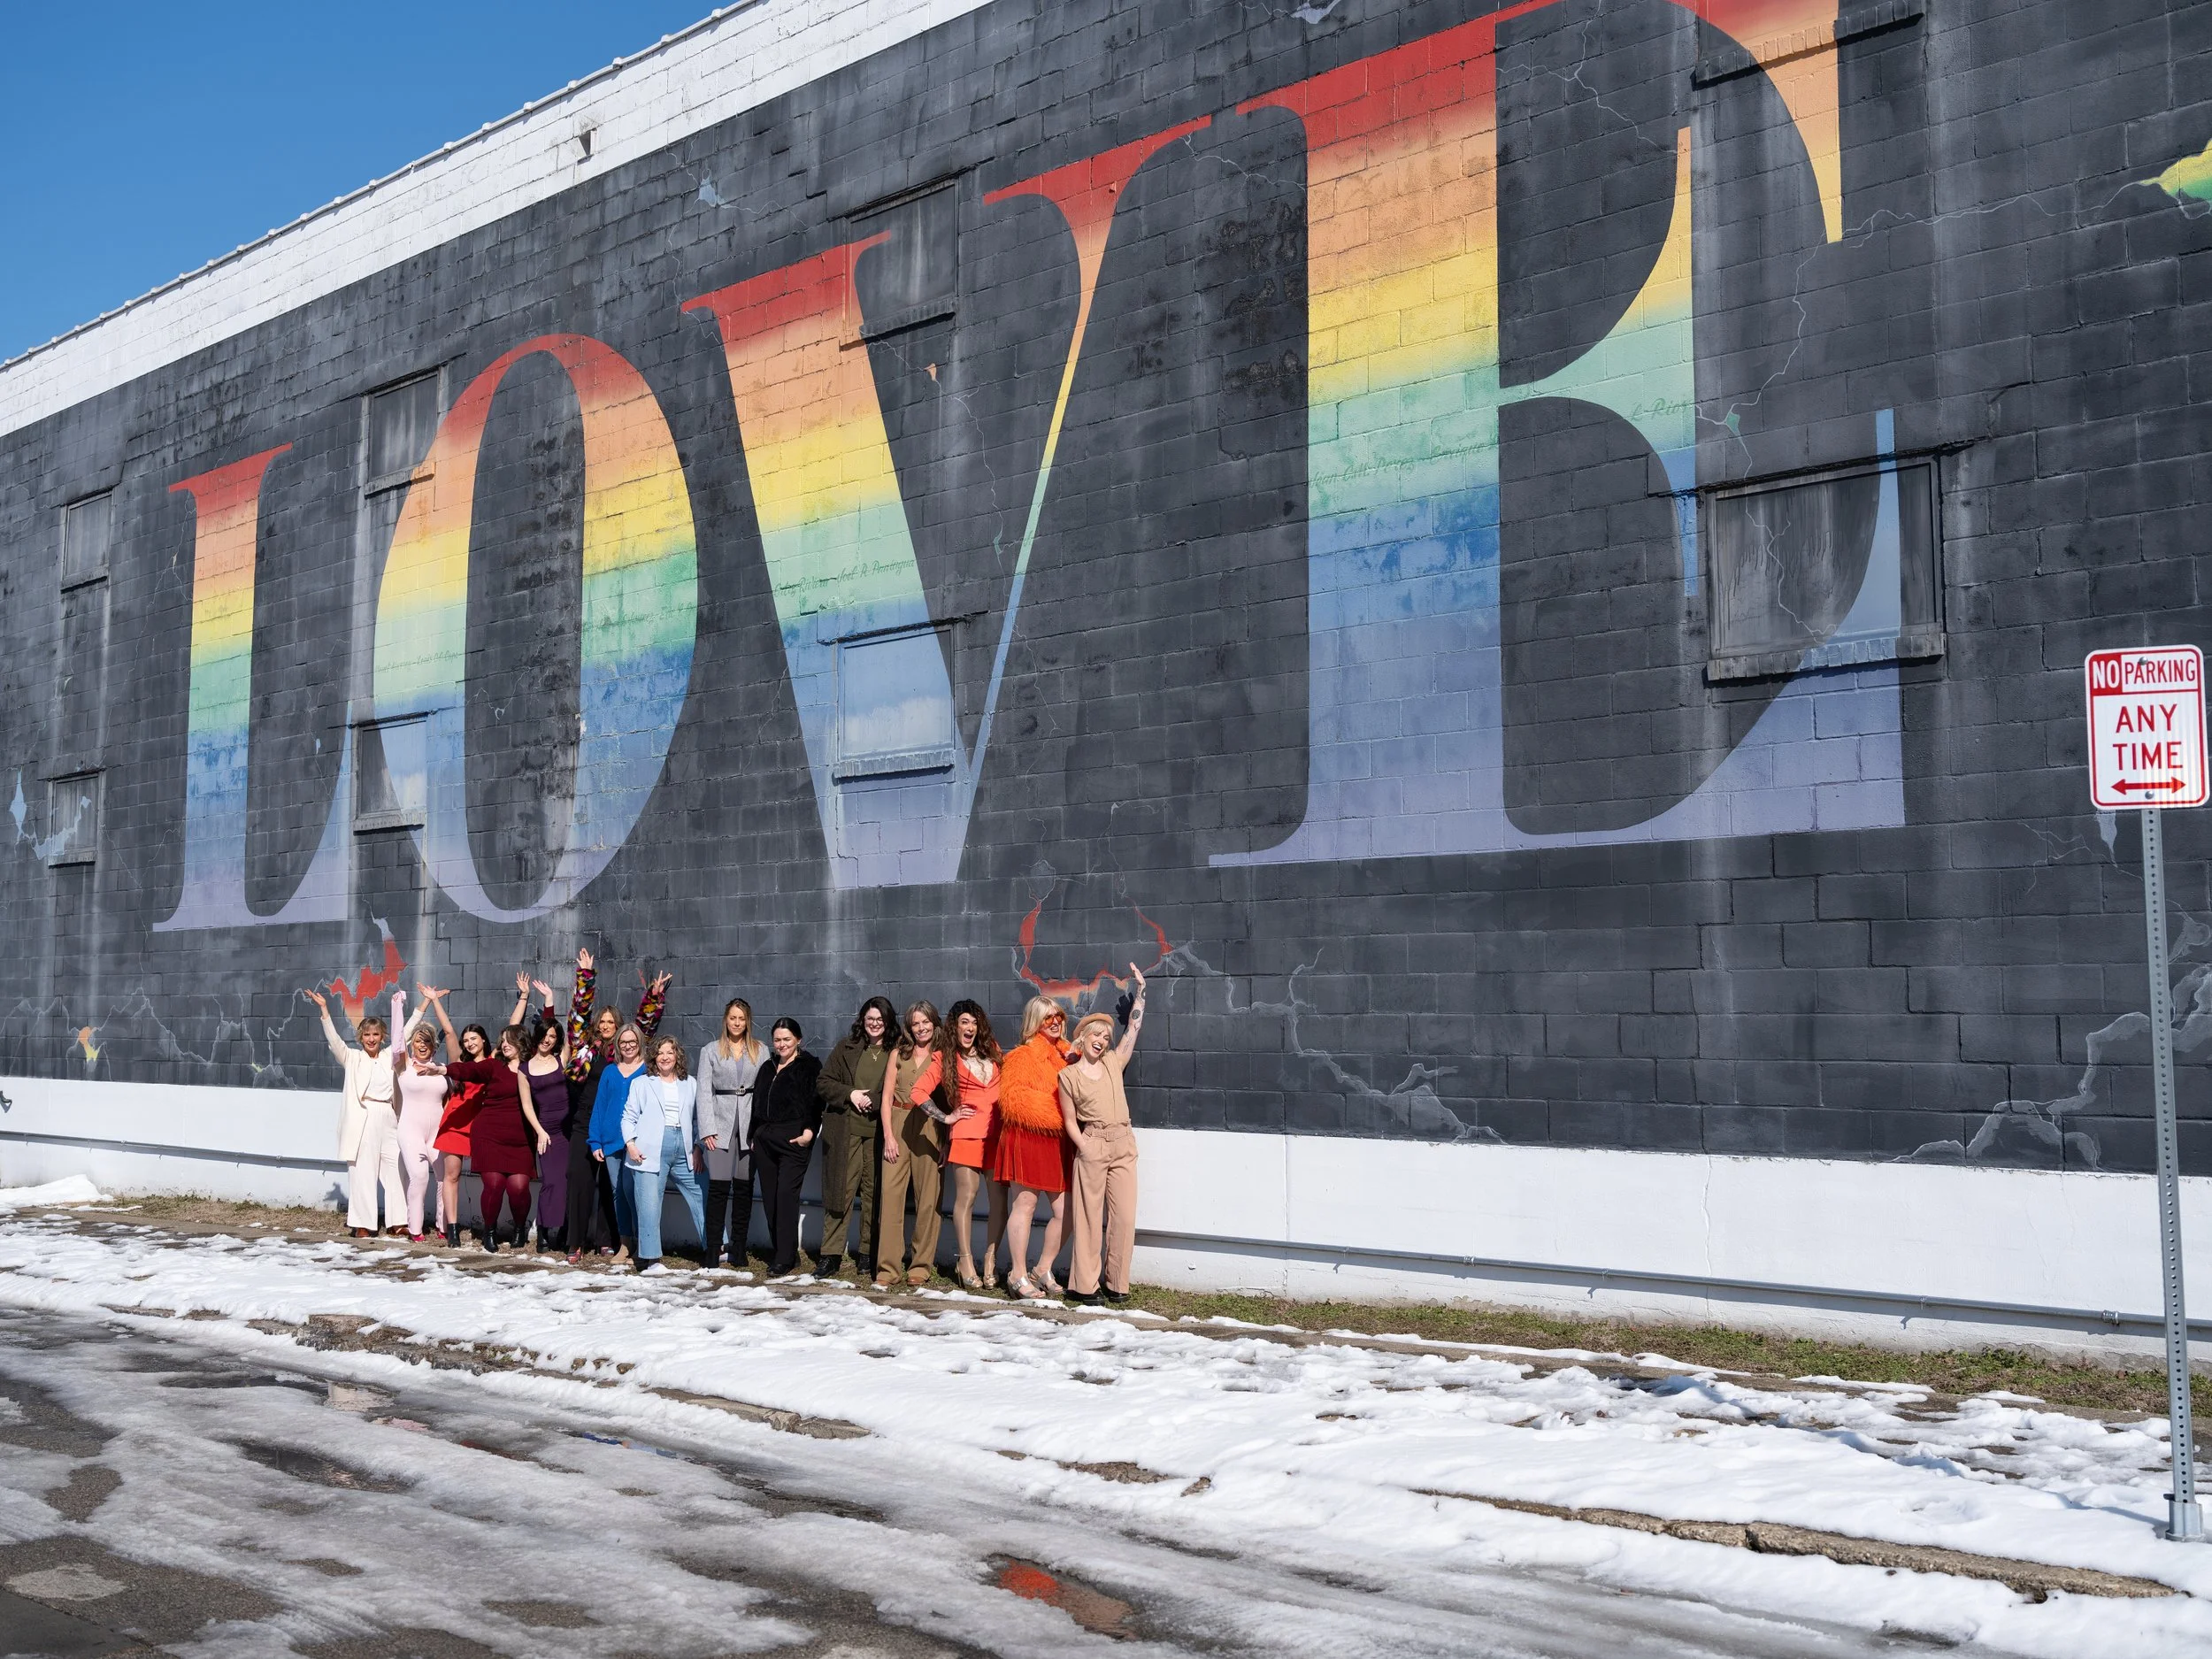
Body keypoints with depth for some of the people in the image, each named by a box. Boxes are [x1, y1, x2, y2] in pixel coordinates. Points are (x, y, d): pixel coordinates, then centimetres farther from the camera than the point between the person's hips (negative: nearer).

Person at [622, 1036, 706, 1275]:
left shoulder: (690, 1084, 15)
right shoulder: (642, 1084, 9)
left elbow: (696, 1118, 16)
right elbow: (629, 1116, 6)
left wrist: (697, 1148, 8)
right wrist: (630, 1143, -7)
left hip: (683, 1151, 3)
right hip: (650, 1152, -3)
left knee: (701, 1197, 3)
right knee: (649, 1204, -5)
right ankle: (650, 1260, 0)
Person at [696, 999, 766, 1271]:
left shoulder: (761, 1050, 10)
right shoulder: (710, 1051, 9)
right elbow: (704, 1092, 3)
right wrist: (707, 1130, -7)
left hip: (750, 1125, 1)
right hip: (721, 1124, -1)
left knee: (744, 1187, 4)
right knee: (718, 1186, -10)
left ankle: (739, 1248, 11)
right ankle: (712, 1248, -7)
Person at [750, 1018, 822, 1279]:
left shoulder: (809, 1066, 0)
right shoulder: (768, 1068, 20)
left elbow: (816, 1101, -10)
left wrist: (809, 1131, -21)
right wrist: (755, 1136, 17)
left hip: (794, 1139, -7)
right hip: (766, 1139, 7)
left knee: (786, 1194, -14)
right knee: (769, 1196, 4)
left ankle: (785, 1260, -15)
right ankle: (779, 1253, 12)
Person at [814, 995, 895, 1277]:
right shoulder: (847, 1048, 11)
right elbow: (824, 1082, 10)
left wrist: (874, 1101, -11)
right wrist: (850, 1094, -6)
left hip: (878, 1133, -1)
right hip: (844, 1131, 1)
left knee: (874, 1192, 2)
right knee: (840, 1190, -1)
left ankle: (868, 1253, 12)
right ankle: (831, 1255, 2)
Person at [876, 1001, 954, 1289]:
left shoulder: (942, 1057, 7)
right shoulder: (899, 1054, 11)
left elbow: (950, 1098, 4)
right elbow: (887, 1097, 8)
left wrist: (946, 1119, -9)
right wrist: (888, 1135, -1)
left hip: (929, 1128, -1)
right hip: (897, 1126, 1)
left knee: (928, 1197, -3)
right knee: (891, 1194, -7)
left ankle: (921, 1266, 5)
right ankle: (889, 1268, -7)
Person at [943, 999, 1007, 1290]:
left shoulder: (992, 1050, 15)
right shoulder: (947, 1058, 3)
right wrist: (947, 1117, -3)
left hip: (997, 1133, 4)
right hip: (967, 1133, -3)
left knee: (1000, 1197, -2)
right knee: (966, 1197, -4)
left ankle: (990, 1260, 6)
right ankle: (965, 1262, 2)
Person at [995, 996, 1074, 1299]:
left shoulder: (1066, 1055, 14)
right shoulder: (1023, 1056, -4)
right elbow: (1013, 1098, -13)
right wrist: (1055, 1113, -13)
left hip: (1058, 1143, 6)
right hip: (1027, 1138, -6)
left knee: (1064, 1211, 4)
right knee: (1024, 1205, -1)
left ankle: (1044, 1270, 19)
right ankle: (1019, 1275, 7)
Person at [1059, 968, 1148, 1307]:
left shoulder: (1113, 1063, 12)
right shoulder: (1069, 1076, 3)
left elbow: (1134, 1027, 11)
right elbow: (1070, 1120, 1)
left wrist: (1140, 988, 10)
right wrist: (1085, 1148, -11)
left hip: (1124, 1145, 4)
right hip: (1092, 1146, -4)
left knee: (1124, 1217, 0)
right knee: (1089, 1217, -3)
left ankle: (1117, 1284, 9)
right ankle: (1083, 1286, 3)